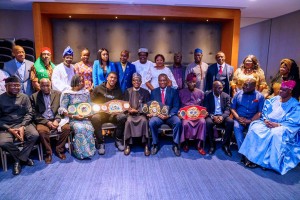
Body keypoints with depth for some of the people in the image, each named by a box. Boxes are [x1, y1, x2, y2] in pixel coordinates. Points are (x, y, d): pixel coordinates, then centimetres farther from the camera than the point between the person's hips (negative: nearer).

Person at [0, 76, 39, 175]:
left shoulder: (24, 97, 4)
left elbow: (29, 113, 1)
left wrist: (22, 127, -15)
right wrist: (9, 129, -15)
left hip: (23, 123, 1)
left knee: (35, 135, -26)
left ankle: (19, 159, -5)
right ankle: (23, 157, -2)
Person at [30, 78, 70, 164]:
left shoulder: (58, 94, 8)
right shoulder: (34, 96, 4)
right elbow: (35, 114, -1)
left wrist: (57, 120, -13)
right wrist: (47, 122, -15)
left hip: (56, 119, 2)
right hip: (42, 121, -1)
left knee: (67, 127, -26)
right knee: (42, 130, -33)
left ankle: (59, 149, -5)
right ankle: (48, 152, -11)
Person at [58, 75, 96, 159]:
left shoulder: (86, 92, 11)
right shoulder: (67, 93, -1)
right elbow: (62, 109, -5)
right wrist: (73, 116, -16)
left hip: (85, 117, 3)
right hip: (72, 118, -3)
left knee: (89, 128, -29)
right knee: (80, 128, -33)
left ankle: (89, 150, -13)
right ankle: (82, 152, -19)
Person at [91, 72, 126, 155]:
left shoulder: (118, 91, 12)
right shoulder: (98, 89, 4)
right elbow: (92, 102, 5)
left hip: (113, 114, 2)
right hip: (100, 113, -2)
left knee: (123, 117, -30)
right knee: (95, 118, -37)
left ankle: (118, 140, -10)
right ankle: (100, 142, -20)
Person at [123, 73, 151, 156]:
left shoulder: (145, 92, 9)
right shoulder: (128, 91, 12)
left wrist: (137, 110, -13)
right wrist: (129, 109, -13)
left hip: (141, 113, -1)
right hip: (130, 113, 1)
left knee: (144, 120, -32)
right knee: (129, 121, -32)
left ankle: (146, 145, -24)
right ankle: (128, 145, -20)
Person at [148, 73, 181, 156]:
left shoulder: (173, 91, 7)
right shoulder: (154, 92, 11)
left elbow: (176, 106, 0)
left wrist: (168, 115, -17)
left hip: (170, 115, 0)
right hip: (157, 115, 1)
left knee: (178, 122, -31)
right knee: (151, 122, -31)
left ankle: (176, 145, -13)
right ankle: (155, 144, -9)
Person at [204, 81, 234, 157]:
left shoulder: (226, 96, 6)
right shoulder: (207, 96, 0)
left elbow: (227, 110, -2)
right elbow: (206, 110, -5)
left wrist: (222, 117, -24)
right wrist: (213, 117, -25)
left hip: (222, 116, 2)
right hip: (211, 116, -2)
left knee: (230, 122, -30)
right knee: (208, 122, -35)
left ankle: (225, 145, -13)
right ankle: (212, 145, -15)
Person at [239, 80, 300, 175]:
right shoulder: (273, 100, 12)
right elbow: (264, 111, 9)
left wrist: (278, 125, -22)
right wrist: (265, 120, -12)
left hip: (284, 127, -4)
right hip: (268, 123, 4)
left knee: (276, 134, -36)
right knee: (255, 128, -24)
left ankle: (270, 161, -24)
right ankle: (252, 157, -23)